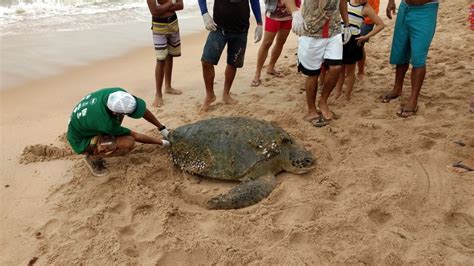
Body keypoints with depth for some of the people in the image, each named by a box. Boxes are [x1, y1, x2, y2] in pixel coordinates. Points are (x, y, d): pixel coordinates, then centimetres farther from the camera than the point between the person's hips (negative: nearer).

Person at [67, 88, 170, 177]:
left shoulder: (118, 93, -25)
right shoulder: (107, 124, -38)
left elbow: (142, 109, -10)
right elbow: (135, 136, -21)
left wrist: (162, 128, -6)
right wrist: (162, 142, -11)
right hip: (80, 141, -8)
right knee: (129, 142, -27)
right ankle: (93, 158, -4)